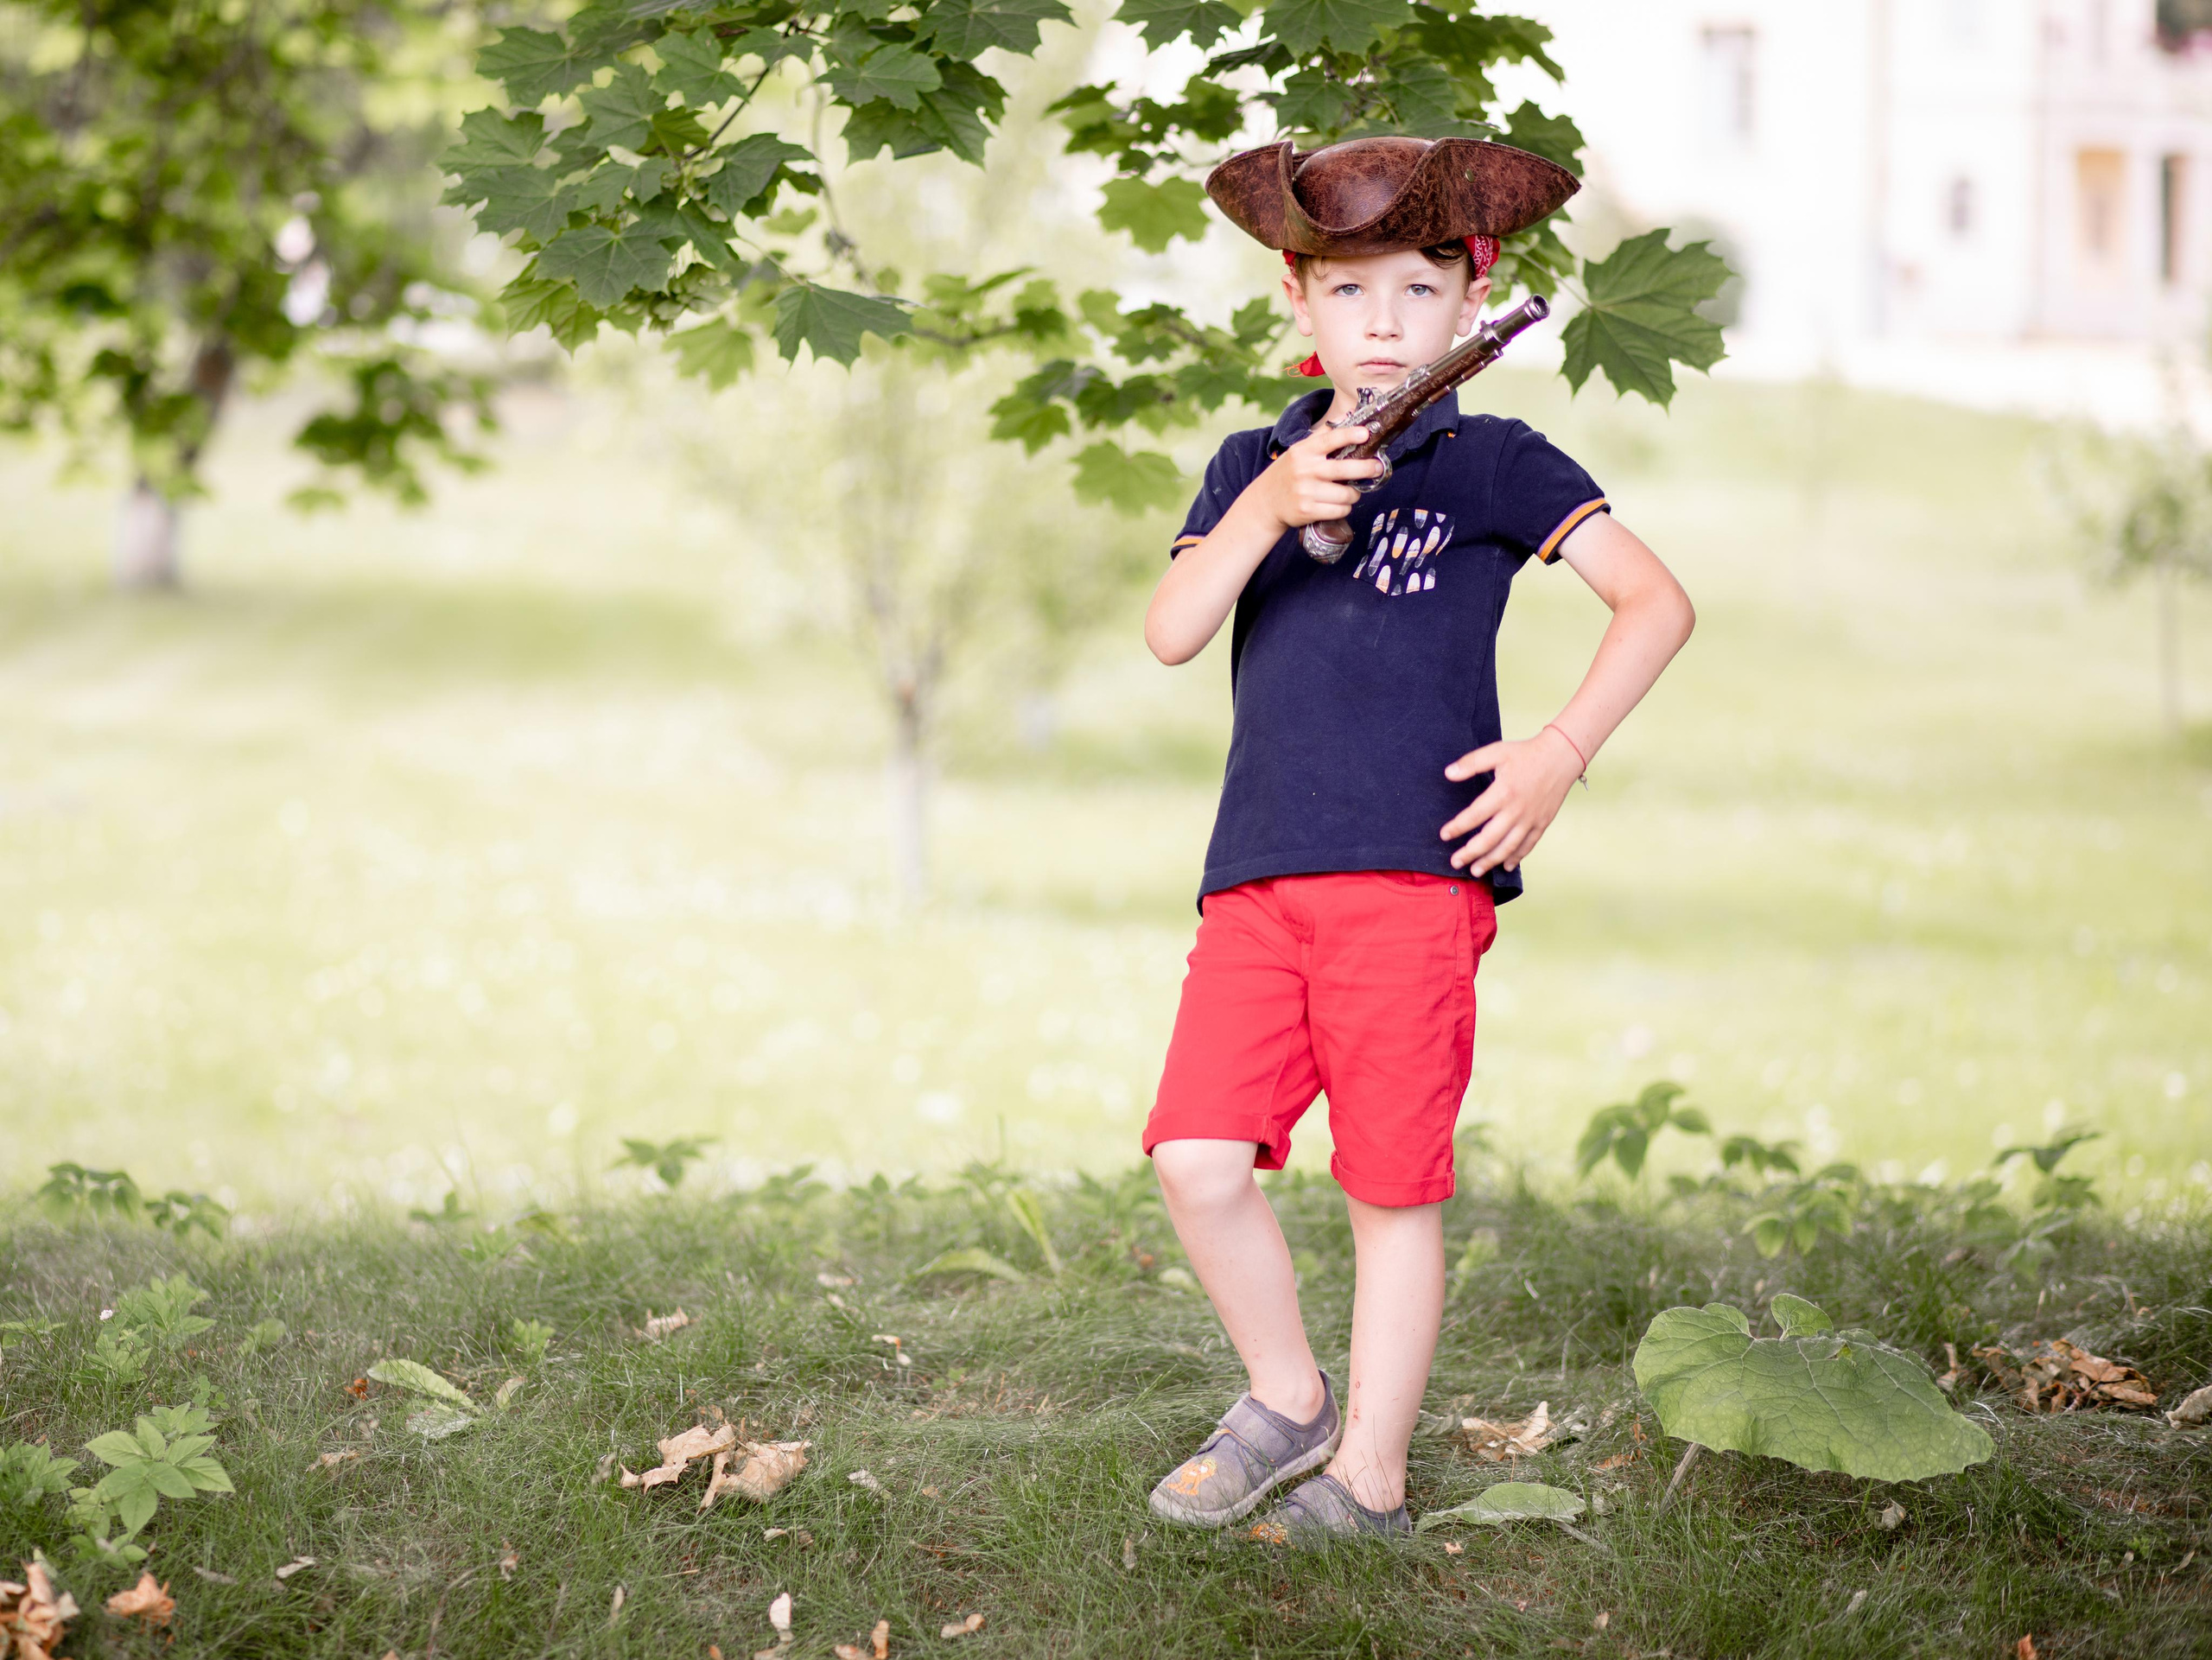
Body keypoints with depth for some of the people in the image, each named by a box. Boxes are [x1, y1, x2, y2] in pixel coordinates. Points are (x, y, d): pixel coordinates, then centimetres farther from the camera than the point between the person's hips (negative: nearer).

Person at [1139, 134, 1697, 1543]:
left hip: (1416, 876, -3)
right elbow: (1172, 632, 1)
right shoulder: (1253, 466, 15)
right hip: (1257, 881, 4)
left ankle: (1369, 1472, 13)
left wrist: (1561, 752, -10)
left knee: (1393, 1185, 1)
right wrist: (1269, 509, -14)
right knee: (1199, 1158, -6)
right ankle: (1289, 1397, 16)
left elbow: (1659, 600, 1)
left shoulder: (1491, 464, 3)